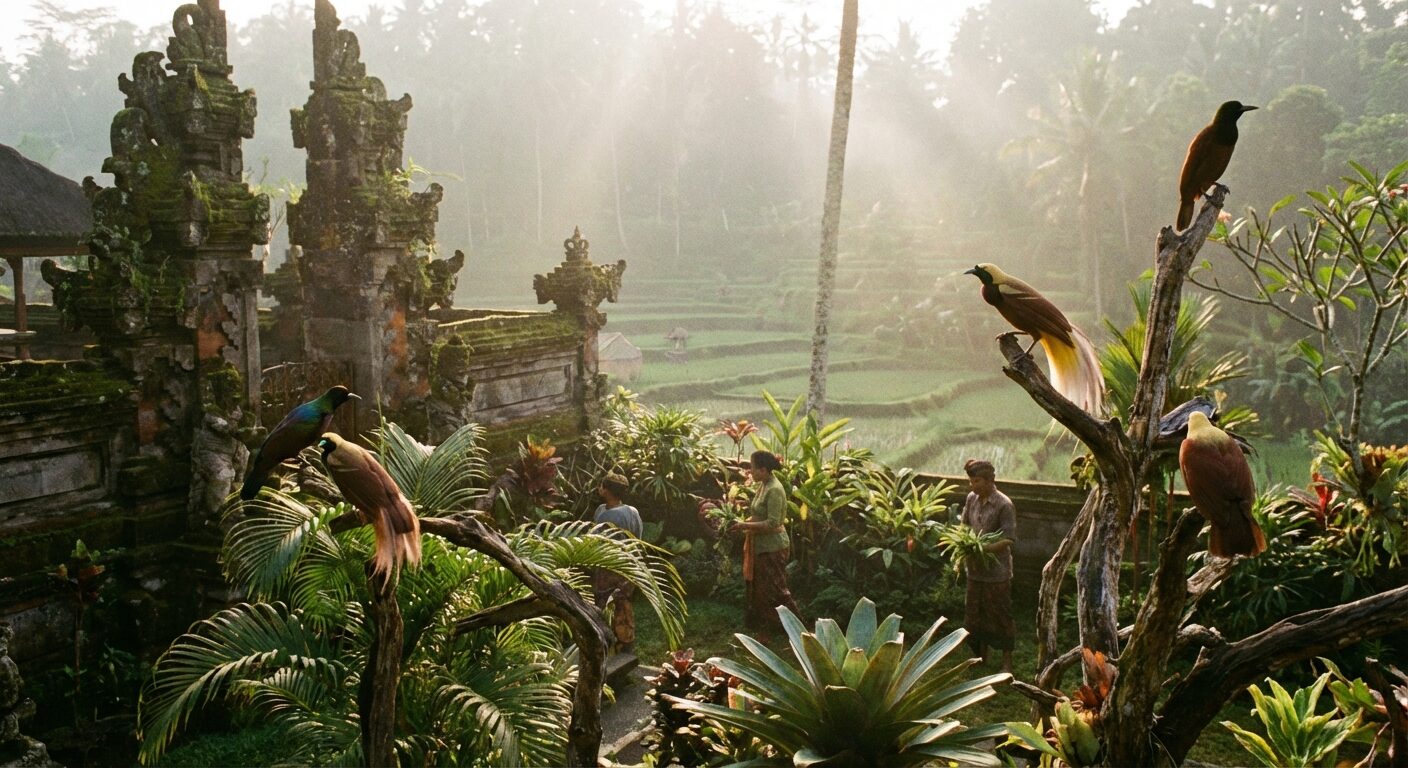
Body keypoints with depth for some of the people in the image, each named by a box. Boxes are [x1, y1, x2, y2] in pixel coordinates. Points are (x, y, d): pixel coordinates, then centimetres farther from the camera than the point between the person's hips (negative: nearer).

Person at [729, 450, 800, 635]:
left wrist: (745, 526, -22)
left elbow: (772, 523, -25)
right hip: (761, 545, 9)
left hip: (772, 547, -9)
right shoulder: (763, 485, 6)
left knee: (775, 589, -1)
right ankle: (760, 622, 29)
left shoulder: (774, 490, -22)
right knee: (757, 586, 17)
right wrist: (744, 522, 3)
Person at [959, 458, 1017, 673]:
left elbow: (1008, 539, -20)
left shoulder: (1004, 505, -18)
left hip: (997, 570, -6)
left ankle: (1007, 662, 17)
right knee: (975, 614, 15)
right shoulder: (971, 499, 2)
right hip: (975, 568, 6)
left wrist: (983, 549, -28)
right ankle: (982, 656, 32)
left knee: (1000, 615, 3)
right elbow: (965, 524, 16)